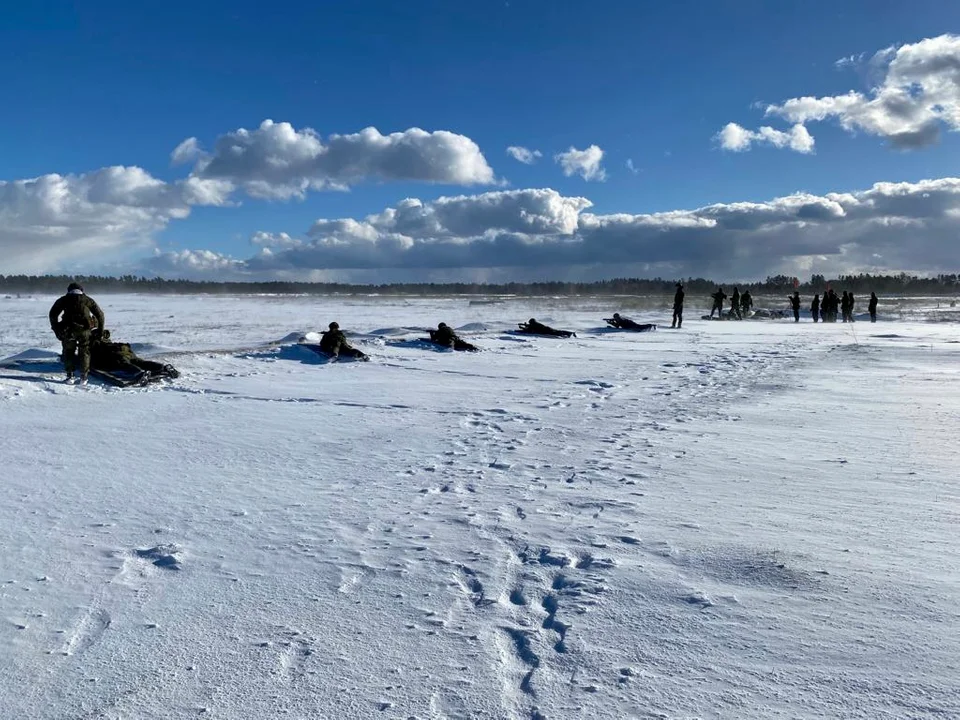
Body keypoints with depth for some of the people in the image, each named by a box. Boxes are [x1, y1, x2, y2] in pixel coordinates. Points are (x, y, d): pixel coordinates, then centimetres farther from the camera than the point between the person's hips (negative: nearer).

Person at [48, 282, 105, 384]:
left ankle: (69, 375, 12)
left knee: (69, 351, 15)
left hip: (68, 329, 0)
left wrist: (57, 329, 14)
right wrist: (100, 330, 23)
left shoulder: (63, 300, 18)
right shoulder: (87, 300, 20)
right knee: (84, 352, 11)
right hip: (84, 329, 0)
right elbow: (100, 314, 16)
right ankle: (83, 377, 7)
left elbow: (53, 314, 10)